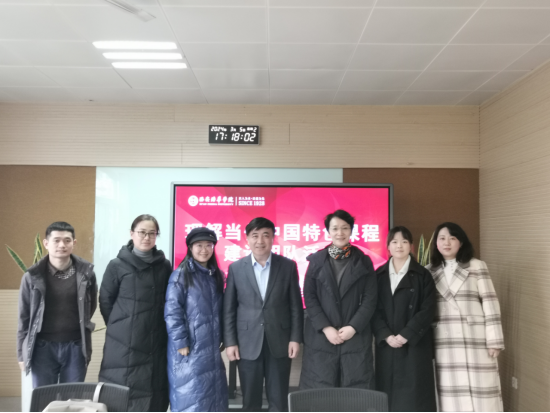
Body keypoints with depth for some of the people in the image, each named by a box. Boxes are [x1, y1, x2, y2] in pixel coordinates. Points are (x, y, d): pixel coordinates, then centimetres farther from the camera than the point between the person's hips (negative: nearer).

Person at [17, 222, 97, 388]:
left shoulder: (86, 271, -4)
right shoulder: (33, 276, -5)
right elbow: (24, 317, 2)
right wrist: (22, 353, 4)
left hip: (75, 346, 1)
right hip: (43, 347, 0)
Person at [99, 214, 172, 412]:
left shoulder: (164, 266, 3)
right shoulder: (117, 266, -3)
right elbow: (105, 301, 3)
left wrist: (159, 326, 7)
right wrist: (119, 327, 5)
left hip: (156, 343, 2)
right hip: (124, 343, -2)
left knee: (154, 396, 7)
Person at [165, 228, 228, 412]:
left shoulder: (217, 276, 10)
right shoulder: (181, 275, -7)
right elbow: (172, 312, -12)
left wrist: (222, 338, 10)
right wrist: (181, 343, -15)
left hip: (211, 347, 6)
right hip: (189, 347, -6)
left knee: (213, 397, 10)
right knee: (190, 398, 0)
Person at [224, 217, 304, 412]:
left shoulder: (288, 266, 1)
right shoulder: (236, 268, 2)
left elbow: (296, 306, 3)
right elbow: (229, 309, 3)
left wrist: (295, 338, -2)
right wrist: (230, 342, -2)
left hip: (280, 343, 0)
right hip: (248, 344, 0)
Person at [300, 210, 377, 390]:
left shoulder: (363, 261, 6)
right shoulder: (316, 260, 5)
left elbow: (370, 299, 1)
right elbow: (309, 297, 0)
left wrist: (353, 327, -11)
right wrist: (325, 327, -10)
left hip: (356, 337, 0)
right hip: (321, 337, 0)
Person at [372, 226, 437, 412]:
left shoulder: (422, 275, 2)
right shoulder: (379, 275, 8)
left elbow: (428, 310, -6)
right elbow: (374, 309, 3)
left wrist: (406, 335, -14)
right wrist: (386, 336, -11)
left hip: (415, 345, -2)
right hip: (386, 345, 2)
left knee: (414, 396, -2)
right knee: (388, 394, 3)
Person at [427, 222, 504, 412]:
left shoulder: (477, 266, 1)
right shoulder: (430, 271, 9)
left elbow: (490, 303, -3)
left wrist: (494, 340, -8)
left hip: (475, 340, -2)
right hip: (445, 342, 3)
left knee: (480, 391, 1)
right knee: (450, 392, 7)